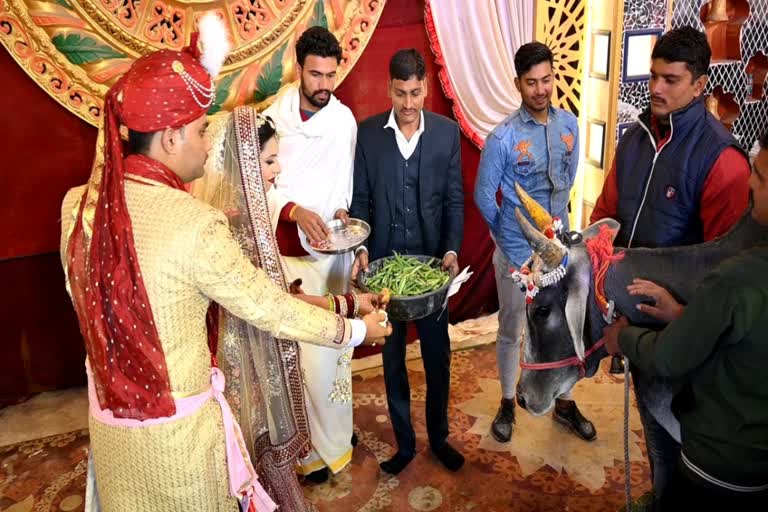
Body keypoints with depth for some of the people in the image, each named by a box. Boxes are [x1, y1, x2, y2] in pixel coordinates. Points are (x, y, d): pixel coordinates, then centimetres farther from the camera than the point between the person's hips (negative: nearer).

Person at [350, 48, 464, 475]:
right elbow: (360, 198, 1)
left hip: (432, 260, 0)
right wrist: (361, 248, -11)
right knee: (392, 356, 13)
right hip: (384, 261, 0)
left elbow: (454, 199, 1)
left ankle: (439, 436, 34)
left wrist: (452, 250, -11)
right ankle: (404, 441, 31)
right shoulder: (367, 132, -1)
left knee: (438, 354, 12)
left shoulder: (447, 131, -1)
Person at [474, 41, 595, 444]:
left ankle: (565, 403, 35)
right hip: (517, 252, -4)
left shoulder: (569, 124, -2)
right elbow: (483, 196, -7)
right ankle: (507, 403, 32)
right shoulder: (503, 137, -16)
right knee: (512, 331, 12)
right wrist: (510, 236, 2)